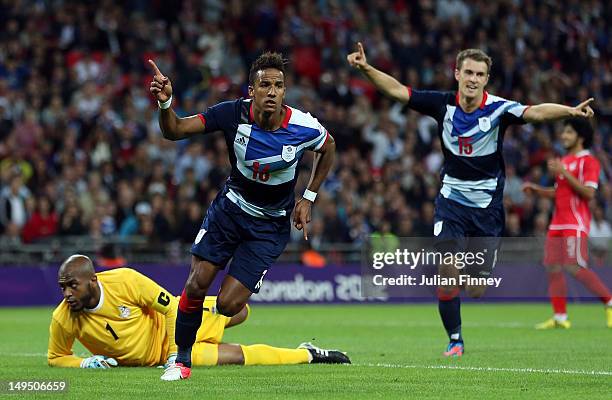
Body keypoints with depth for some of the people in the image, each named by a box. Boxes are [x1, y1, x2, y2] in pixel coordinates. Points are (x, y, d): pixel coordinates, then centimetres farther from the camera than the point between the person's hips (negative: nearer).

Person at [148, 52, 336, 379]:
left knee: (228, 305, -10)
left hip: (270, 226, -1)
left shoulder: (304, 127, -20)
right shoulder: (232, 114, -20)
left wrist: (308, 198, 1)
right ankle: (182, 360, 12)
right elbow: (174, 131, -19)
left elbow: (328, 148, 4)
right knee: (195, 286, -9)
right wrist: (165, 103, -40)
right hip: (230, 207, 1)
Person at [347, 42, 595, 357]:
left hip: (487, 206, -1)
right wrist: (366, 68, -13)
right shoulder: (444, 104, -5)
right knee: (448, 272, -17)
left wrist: (570, 111, -47)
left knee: (476, 291, 2)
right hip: (452, 199, 1)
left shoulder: (498, 109, -13)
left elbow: (535, 112, -30)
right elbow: (398, 91, -1)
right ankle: (454, 339, 1)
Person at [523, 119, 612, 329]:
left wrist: (564, 173, -20)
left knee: (575, 267, -16)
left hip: (575, 224, -9)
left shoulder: (588, 161, -7)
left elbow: (589, 193, -18)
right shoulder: (564, 161, 20)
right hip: (557, 223, 9)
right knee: (553, 267, 2)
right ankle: (560, 317, 4)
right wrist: (535, 189, 14)